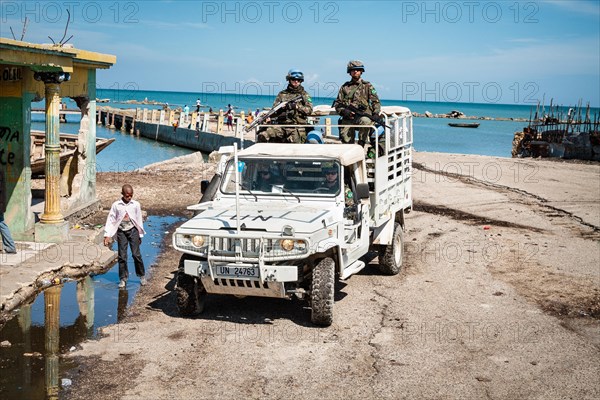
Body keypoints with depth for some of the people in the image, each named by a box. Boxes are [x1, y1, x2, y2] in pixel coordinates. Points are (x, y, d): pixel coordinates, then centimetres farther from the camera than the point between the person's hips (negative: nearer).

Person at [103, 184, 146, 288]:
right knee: (122, 256, 3)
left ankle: (142, 276, 11)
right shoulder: (116, 205, -2)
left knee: (136, 254, -4)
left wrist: (140, 235, 10)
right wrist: (107, 235, -6)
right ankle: (123, 278, 13)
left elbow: (139, 220, 7)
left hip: (133, 230, 0)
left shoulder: (136, 205, -1)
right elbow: (111, 220, -1)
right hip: (121, 231, 1)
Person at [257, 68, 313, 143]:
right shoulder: (282, 94, 17)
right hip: (281, 125, 2)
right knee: (262, 136, -19)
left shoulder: (304, 94, 12)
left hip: (297, 128, -2)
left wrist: (296, 106, -16)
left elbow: (309, 110, -2)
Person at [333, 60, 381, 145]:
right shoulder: (344, 87, 20)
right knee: (346, 140, -17)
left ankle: (361, 144, -23)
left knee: (366, 121, -37)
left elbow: (376, 101, 11)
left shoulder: (367, 86, 15)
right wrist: (343, 111, -6)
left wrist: (376, 113, -8)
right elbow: (337, 103, 16)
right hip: (348, 118, 2)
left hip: (363, 116, -2)